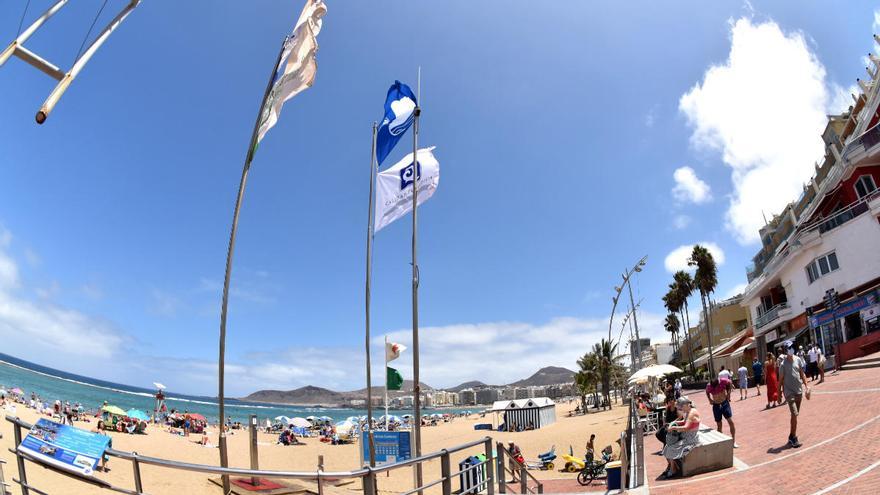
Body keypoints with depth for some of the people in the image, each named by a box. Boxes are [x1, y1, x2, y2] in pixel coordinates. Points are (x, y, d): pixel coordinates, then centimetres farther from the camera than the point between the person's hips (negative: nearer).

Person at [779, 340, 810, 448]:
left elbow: (802, 374, 12)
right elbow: (781, 380, -6)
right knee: (794, 414, -13)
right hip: (789, 392, -6)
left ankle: (791, 437, 23)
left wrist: (806, 387, 5)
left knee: (795, 415, 12)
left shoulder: (798, 359, 3)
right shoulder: (783, 364, -11)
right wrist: (779, 393, -4)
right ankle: (794, 438, -4)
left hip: (799, 391, 6)